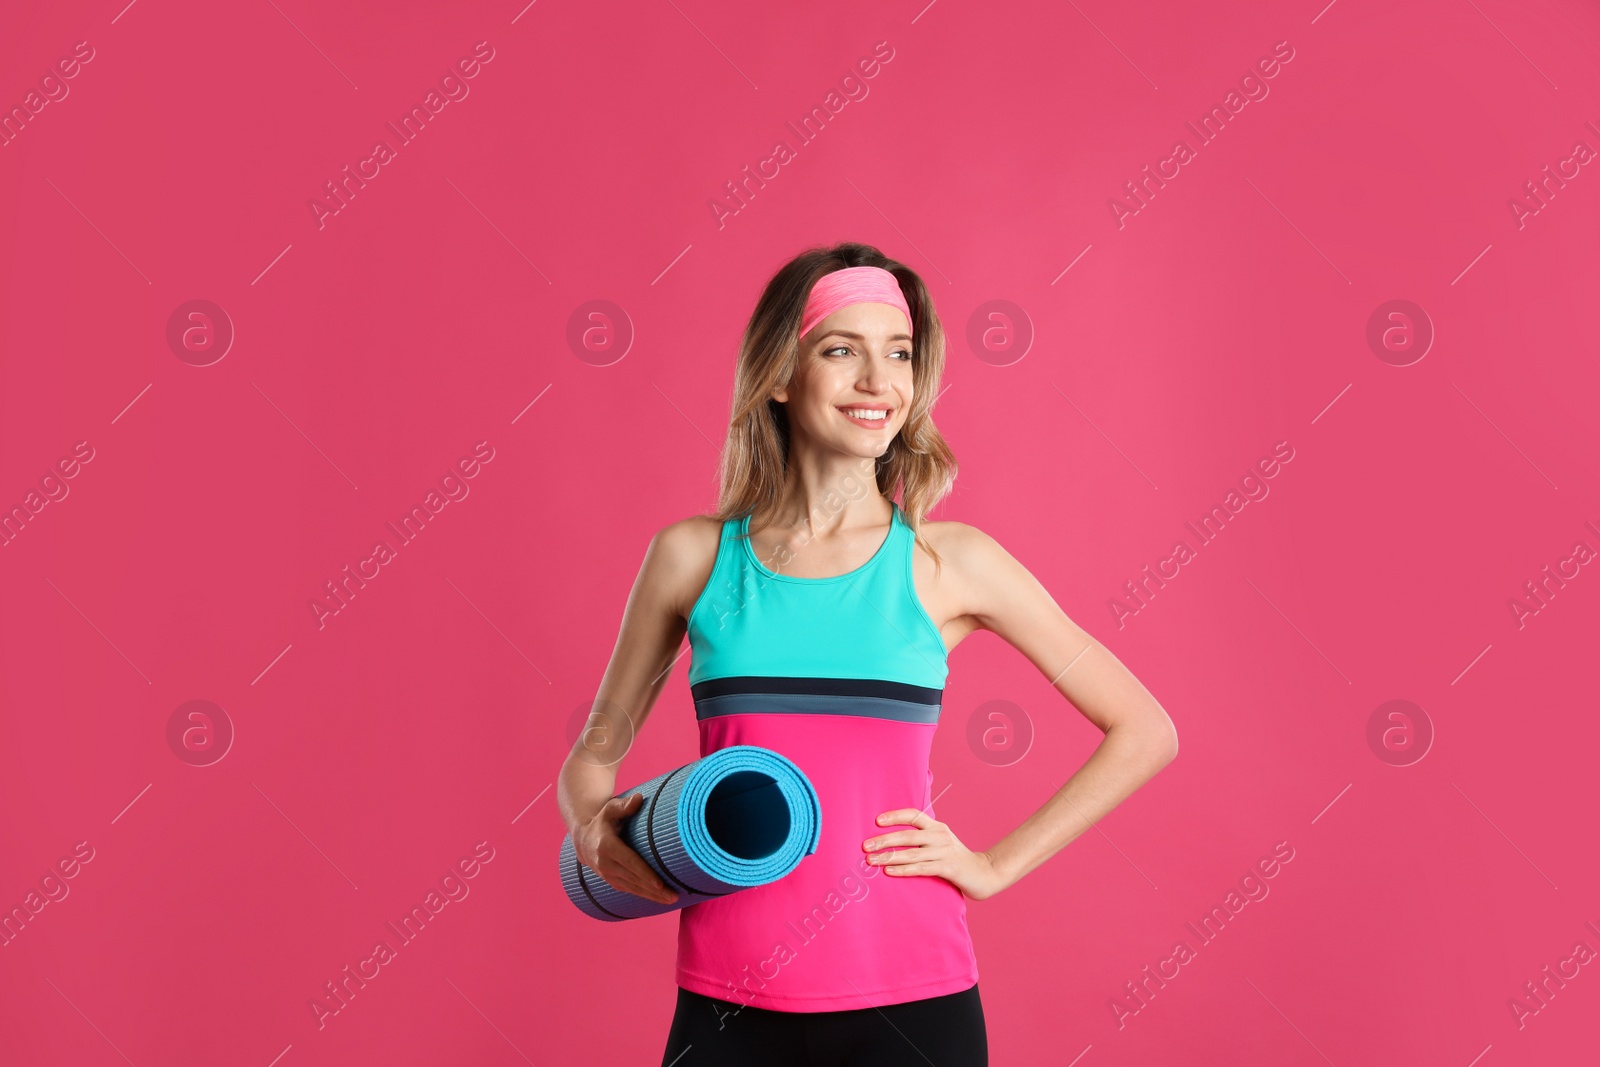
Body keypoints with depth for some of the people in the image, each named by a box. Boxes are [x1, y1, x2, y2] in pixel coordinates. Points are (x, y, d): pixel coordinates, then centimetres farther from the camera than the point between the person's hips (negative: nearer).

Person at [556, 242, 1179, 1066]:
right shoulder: (692, 556, 2)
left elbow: (1142, 732, 4)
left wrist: (995, 865, -1)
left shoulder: (949, 562, -1)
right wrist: (594, 831, -7)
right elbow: (595, 754, 14)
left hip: (909, 999, -1)